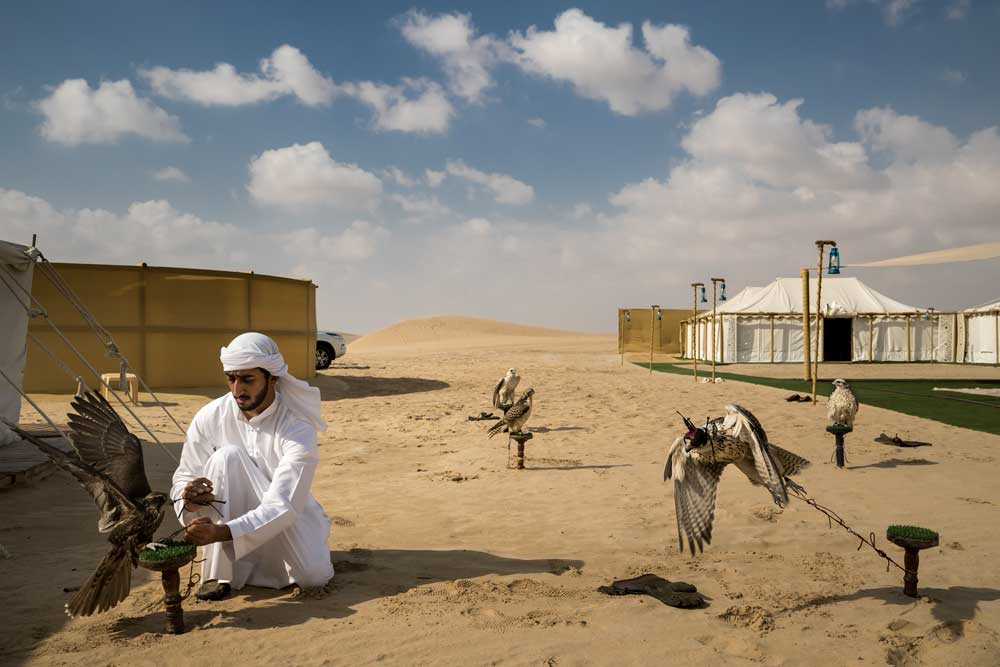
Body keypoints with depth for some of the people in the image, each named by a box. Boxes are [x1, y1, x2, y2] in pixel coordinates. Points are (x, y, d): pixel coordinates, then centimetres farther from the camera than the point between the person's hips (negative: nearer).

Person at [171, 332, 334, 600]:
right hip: (234, 513, 1)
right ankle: (218, 574, -20)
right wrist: (189, 500, -31)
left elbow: (283, 506, -31)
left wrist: (222, 532, -45)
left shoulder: (297, 429, -24)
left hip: (289, 522, -1)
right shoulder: (210, 417, -14)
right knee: (228, 455, -28)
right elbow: (184, 477, -5)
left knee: (314, 577, -28)